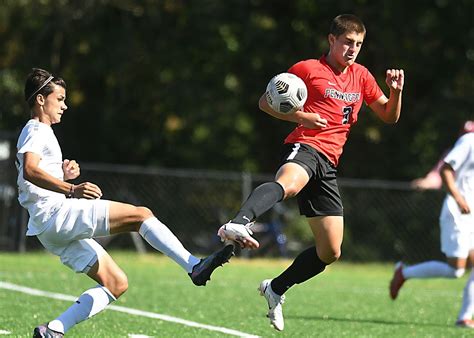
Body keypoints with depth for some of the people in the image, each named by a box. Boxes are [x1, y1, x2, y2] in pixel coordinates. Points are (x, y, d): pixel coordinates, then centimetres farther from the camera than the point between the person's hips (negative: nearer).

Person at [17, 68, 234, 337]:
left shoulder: (37, 133, 27)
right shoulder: (36, 131, -4)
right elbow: (29, 171, -24)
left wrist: (62, 175, 18)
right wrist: (71, 189, -35)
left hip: (50, 230, 10)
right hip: (56, 213, -10)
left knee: (116, 284, 7)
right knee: (141, 215, -17)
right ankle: (194, 266, -28)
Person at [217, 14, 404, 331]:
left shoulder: (361, 75, 21)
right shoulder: (308, 69, 4)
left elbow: (389, 116, 26)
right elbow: (265, 102, 6)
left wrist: (396, 91, 5)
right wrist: (299, 117, -11)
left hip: (328, 165, 7)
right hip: (304, 147, -7)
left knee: (330, 252, 5)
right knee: (288, 183, -45)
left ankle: (276, 289, 25)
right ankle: (239, 224, -71)